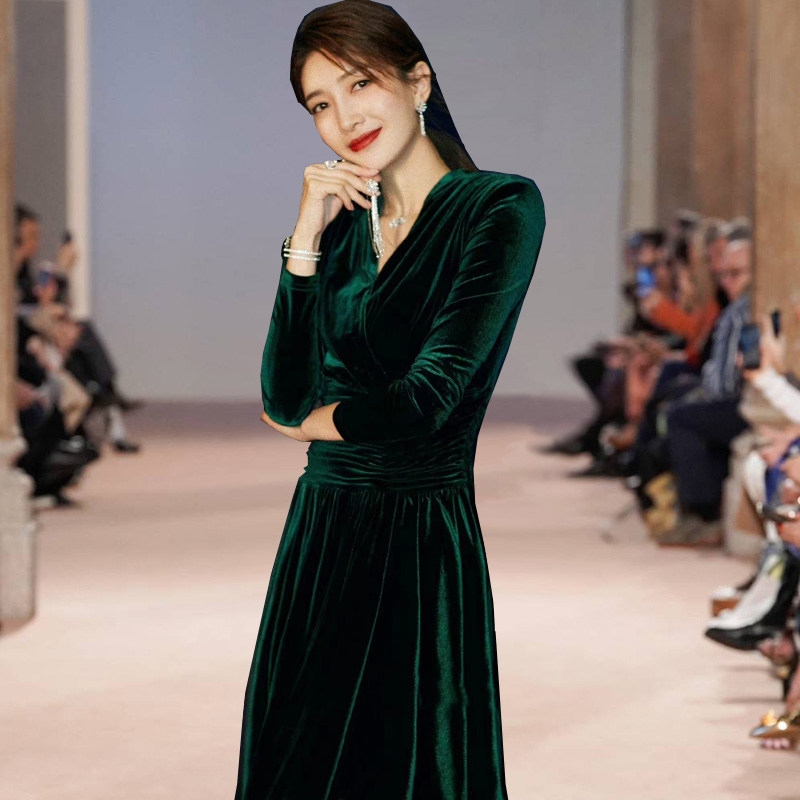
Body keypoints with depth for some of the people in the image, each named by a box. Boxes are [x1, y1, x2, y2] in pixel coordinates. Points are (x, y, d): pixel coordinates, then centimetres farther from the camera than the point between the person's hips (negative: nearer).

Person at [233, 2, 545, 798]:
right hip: (319, 532, 6)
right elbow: (285, 398, -1)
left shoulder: (501, 208, -8)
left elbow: (428, 398, -16)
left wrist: (309, 421, 2)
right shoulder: (344, 226, 11)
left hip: (422, 544, -6)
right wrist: (306, 239, -6)